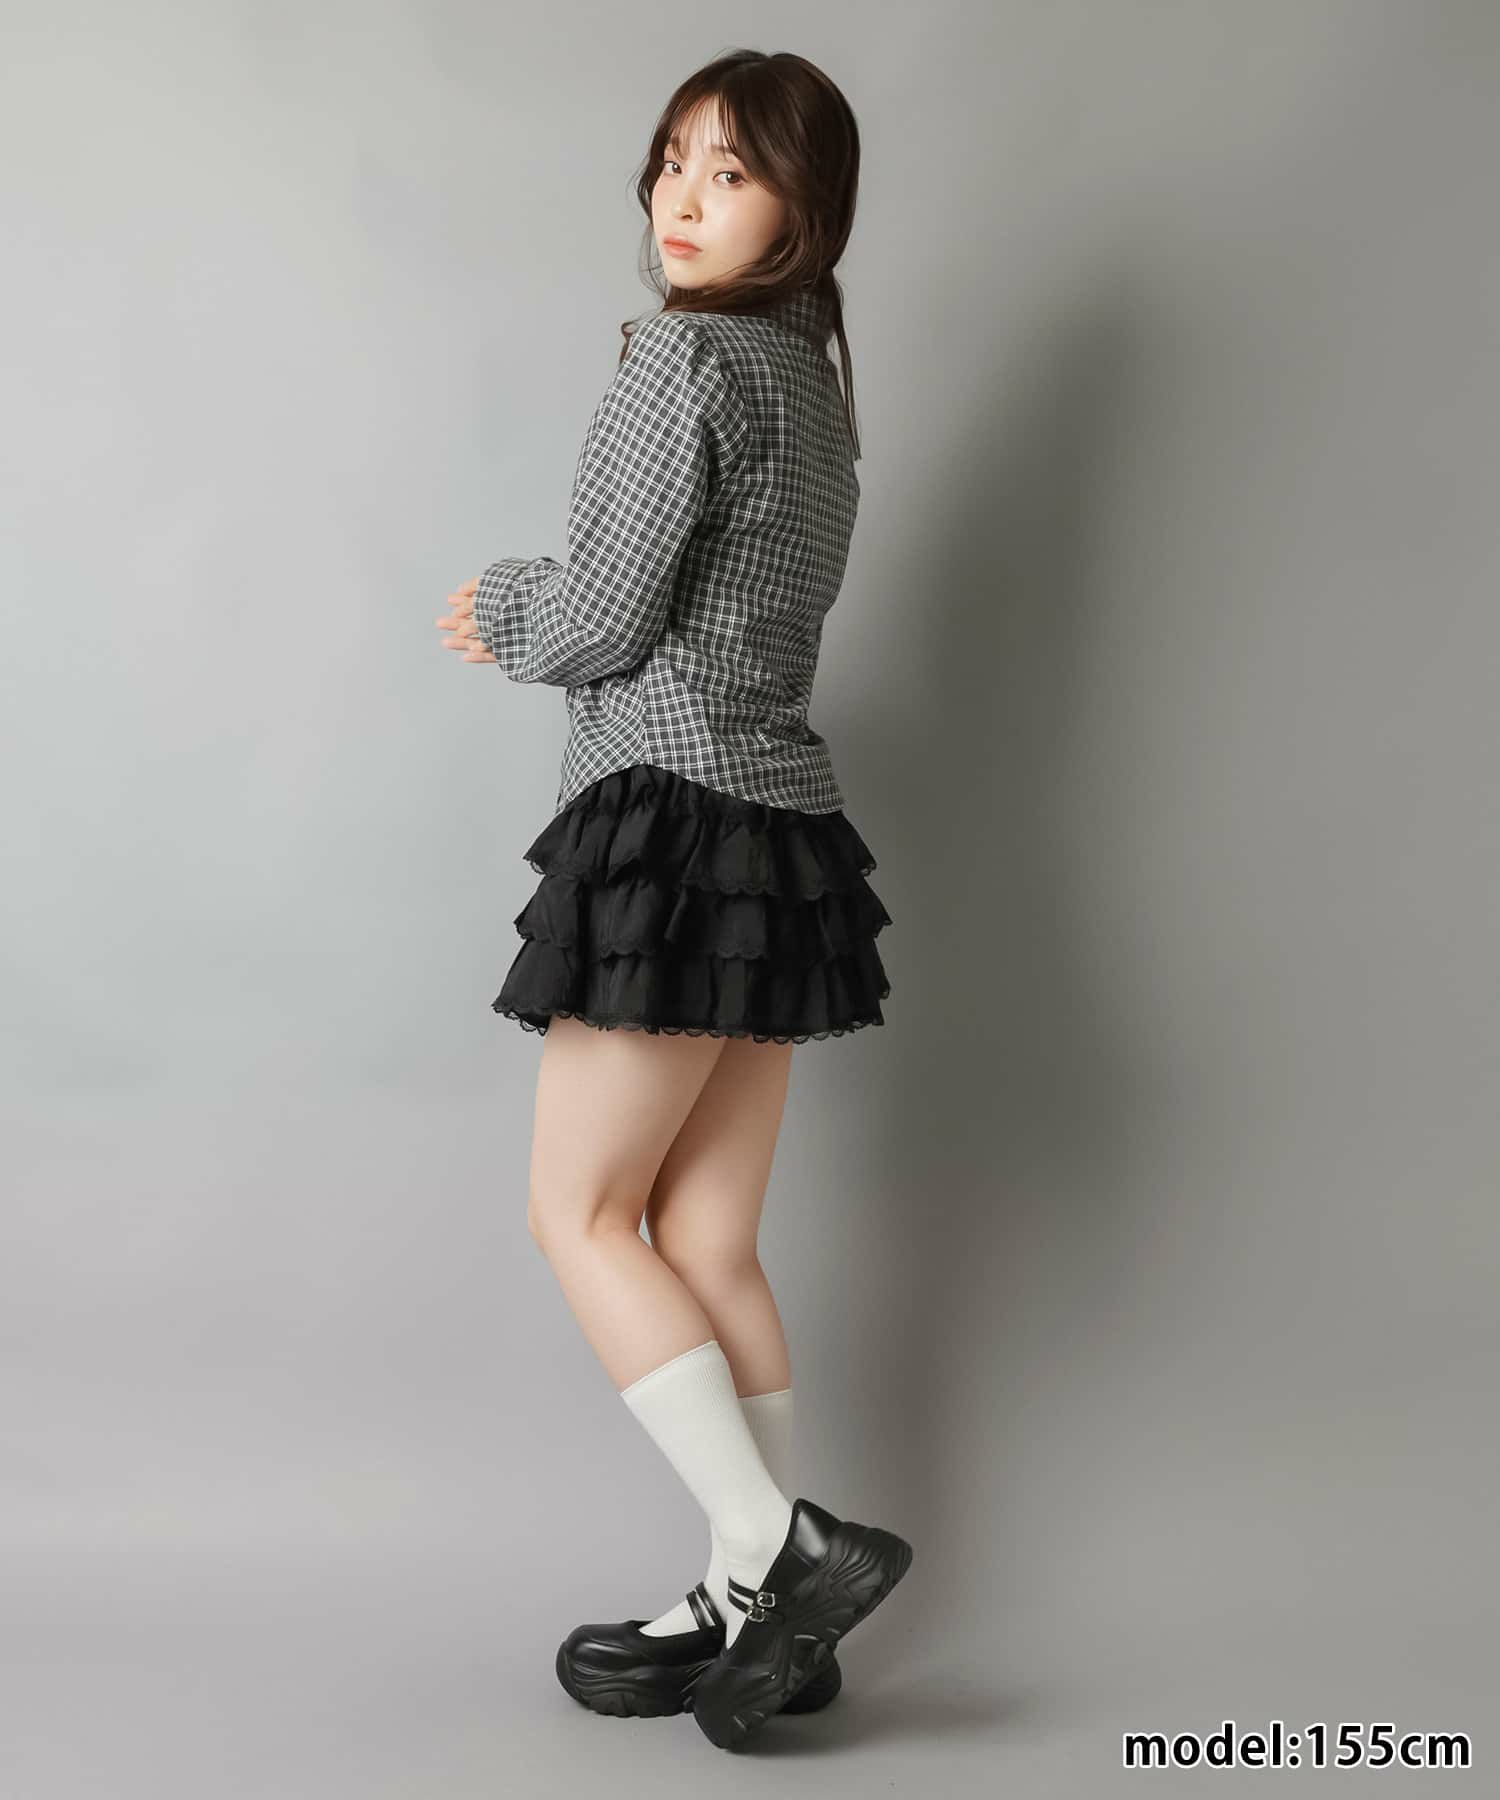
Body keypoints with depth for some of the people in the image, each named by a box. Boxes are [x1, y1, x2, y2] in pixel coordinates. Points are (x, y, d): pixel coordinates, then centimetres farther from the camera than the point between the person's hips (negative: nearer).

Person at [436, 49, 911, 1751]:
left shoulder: (682, 354, -9)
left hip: (677, 819, -9)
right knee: (707, 1244, 10)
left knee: (583, 1215, 1)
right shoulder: (814, 380, 19)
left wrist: (502, 605, 8)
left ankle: (776, 1546, -2)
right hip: (784, 832, 9)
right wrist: (530, 614, 15)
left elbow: (606, 619, -13)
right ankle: (755, 1608, 15)